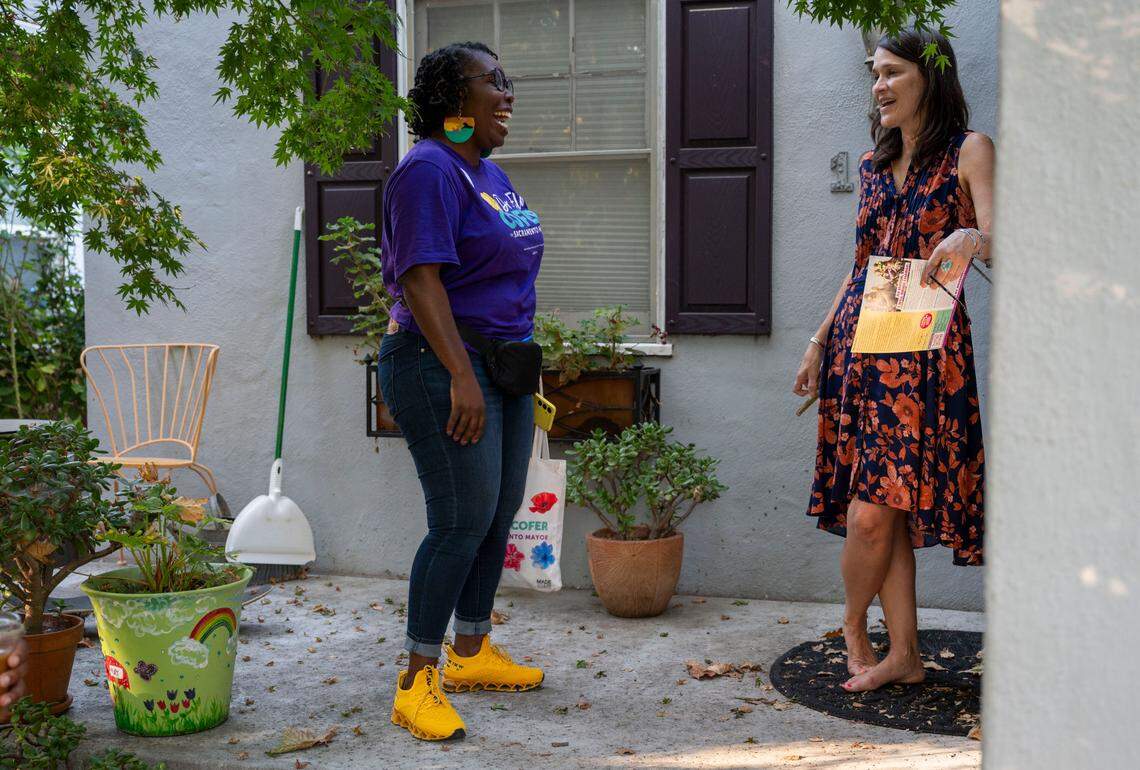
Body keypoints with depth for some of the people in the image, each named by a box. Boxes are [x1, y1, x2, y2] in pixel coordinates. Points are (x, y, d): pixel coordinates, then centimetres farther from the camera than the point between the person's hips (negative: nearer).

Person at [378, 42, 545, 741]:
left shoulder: (490, 172, 17)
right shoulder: (430, 170, -12)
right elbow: (421, 280, -21)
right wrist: (462, 378, -25)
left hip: (504, 365, 10)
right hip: (443, 367, -9)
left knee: (502, 512, 12)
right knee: (463, 521, -10)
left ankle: (471, 653, 26)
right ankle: (418, 683, -1)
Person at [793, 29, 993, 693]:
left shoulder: (969, 152, -1)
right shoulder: (873, 164, 17)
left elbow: (997, 243, -14)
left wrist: (969, 240, -36)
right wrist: (820, 341, 19)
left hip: (924, 351, -6)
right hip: (860, 343, 6)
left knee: (873, 512, -9)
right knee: (883, 513, 4)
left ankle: (856, 626, 15)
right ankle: (904, 654, 12)